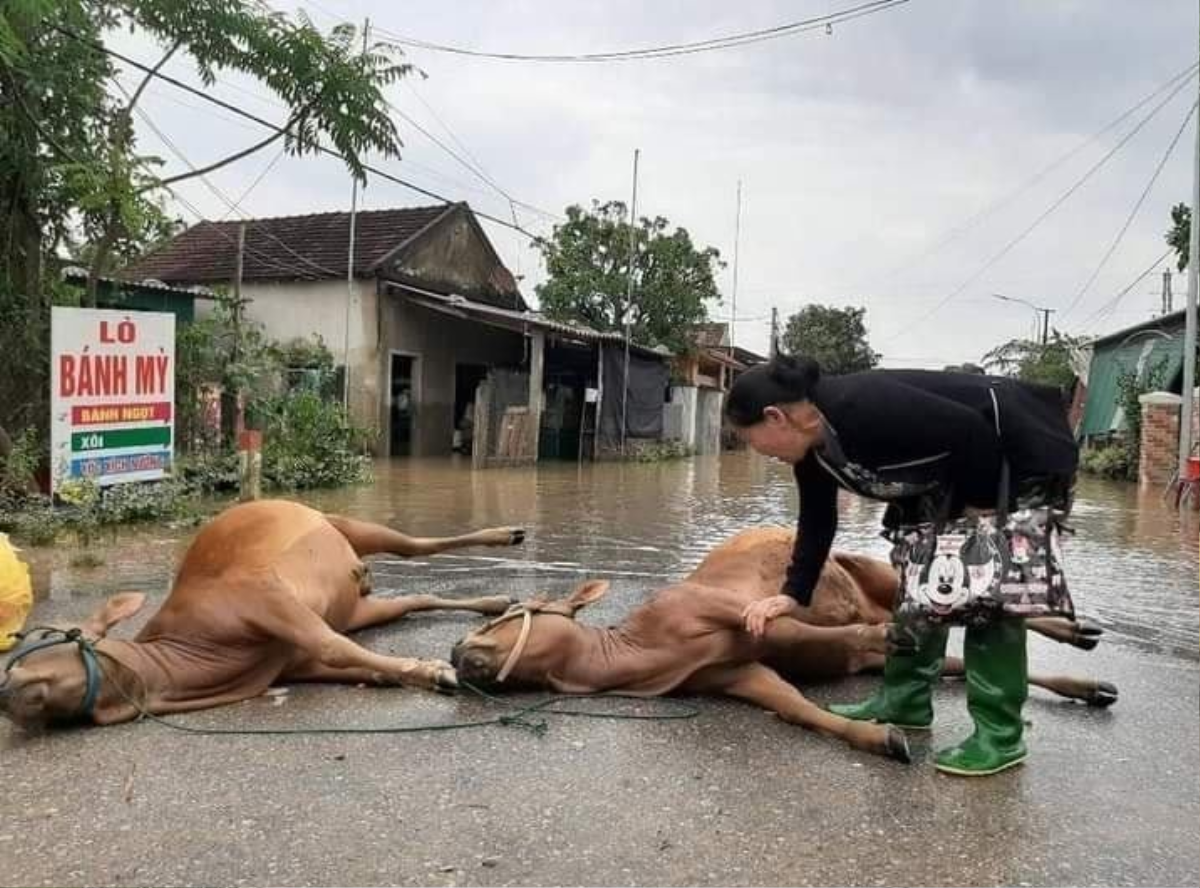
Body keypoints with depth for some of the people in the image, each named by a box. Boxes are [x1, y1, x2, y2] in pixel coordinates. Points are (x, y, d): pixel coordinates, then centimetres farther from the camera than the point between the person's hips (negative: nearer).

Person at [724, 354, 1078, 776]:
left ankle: (1000, 733, -3)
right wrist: (793, 594, 7)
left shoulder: (863, 408, -34)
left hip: (1021, 451, -9)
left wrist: (979, 505, -19)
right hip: (953, 463, 9)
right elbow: (817, 521, 8)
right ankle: (905, 699, 18)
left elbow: (972, 431, -31)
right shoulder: (811, 448, -4)